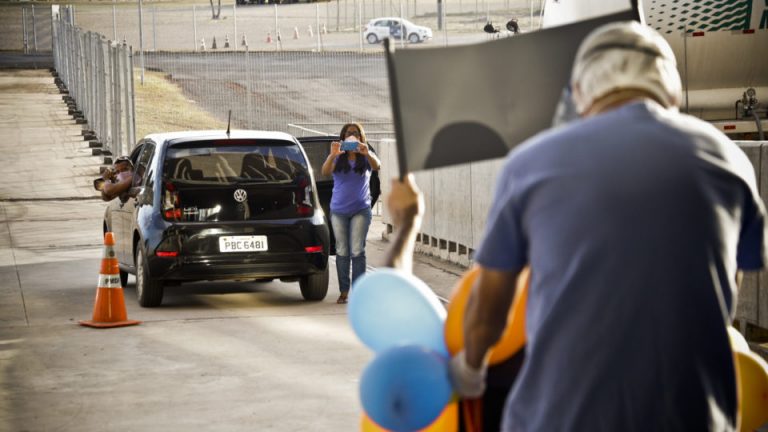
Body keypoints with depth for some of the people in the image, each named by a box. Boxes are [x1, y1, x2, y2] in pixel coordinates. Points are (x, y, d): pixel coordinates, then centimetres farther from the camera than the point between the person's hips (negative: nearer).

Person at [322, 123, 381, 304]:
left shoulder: (366, 157, 1)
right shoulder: (338, 159, 1)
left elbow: (377, 166, -19)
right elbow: (325, 172, -16)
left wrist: (367, 154, -41)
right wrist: (332, 155, -36)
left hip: (361, 210, -1)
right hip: (339, 210, 1)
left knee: (357, 251, -7)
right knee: (342, 251, 5)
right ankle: (344, 290, 10)